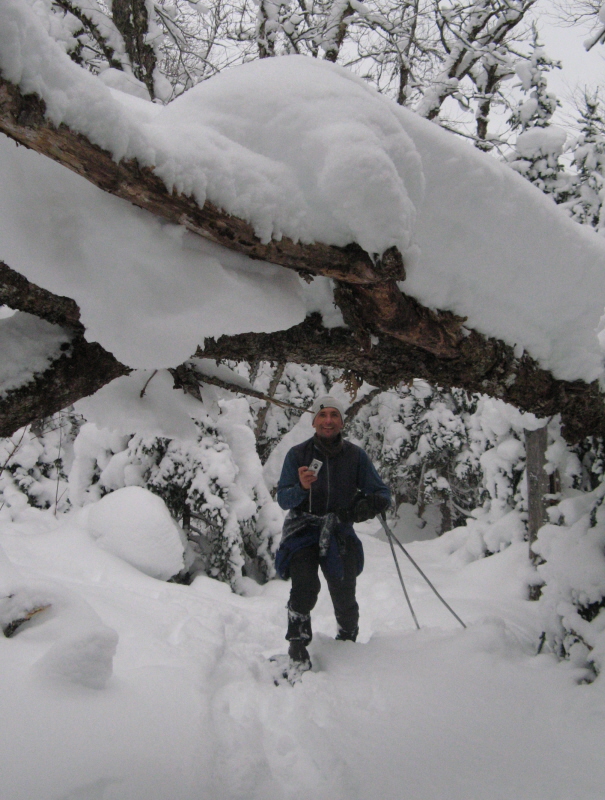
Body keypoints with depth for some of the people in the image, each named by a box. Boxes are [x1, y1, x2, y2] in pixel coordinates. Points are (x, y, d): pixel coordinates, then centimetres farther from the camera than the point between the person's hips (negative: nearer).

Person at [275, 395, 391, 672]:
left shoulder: (356, 456, -1)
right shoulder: (298, 454, -4)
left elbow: (381, 493, 2)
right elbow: (283, 499, -7)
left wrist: (370, 503, -21)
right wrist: (301, 487, -29)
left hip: (339, 531, 2)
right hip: (303, 528, -1)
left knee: (344, 596, -1)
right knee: (305, 587, -22)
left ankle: (347, 644, 28)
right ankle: (297, 649, -7)